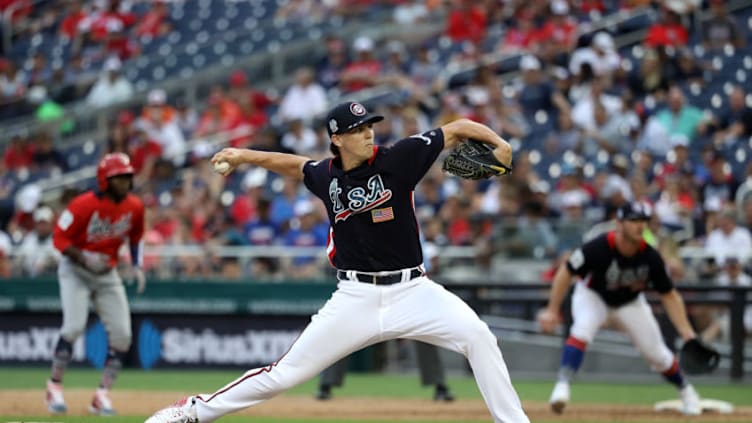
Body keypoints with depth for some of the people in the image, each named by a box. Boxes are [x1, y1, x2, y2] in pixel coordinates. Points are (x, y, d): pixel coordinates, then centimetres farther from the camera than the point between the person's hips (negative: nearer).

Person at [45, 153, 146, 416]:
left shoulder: (134, 207, -5)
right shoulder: (84, 205, -21)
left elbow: (136, 236, 14)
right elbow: (59, 238, -15)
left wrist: (137, 267, 0)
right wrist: (84, 258, -28)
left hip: (107, 274, 5)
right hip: (75, 269, -5)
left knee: (121, 334, -6)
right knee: (74, 325, -22)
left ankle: (103, 395, 2)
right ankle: (54, 386, -4)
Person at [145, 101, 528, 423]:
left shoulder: (396, 159, -7)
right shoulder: (326, 177, 2)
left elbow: (459, 129, -7)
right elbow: (295, 165, 26)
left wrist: (497, 144, -23)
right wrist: (245, 156, 20)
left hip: (411, 291, -1)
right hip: (355, 299, 1)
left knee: (477, 336, -25)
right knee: (286, 373, 1)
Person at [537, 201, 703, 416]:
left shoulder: (650, 257, -27)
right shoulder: (598, 248, -35)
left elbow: (669, 295, -15)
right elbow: (566, 272, -23)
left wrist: (687, 332, -22)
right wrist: (552, 310, -26)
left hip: (630, 302, 2)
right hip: (593, 295, -2)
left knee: (656, 353, 4)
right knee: (582, 330, -33)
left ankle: (686, 391, 31)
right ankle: (562, 386, -33)